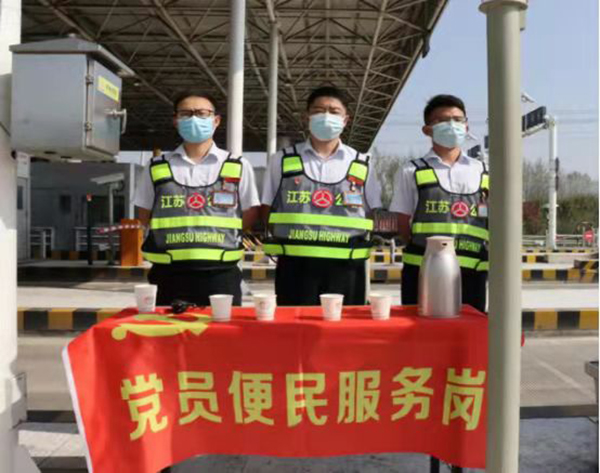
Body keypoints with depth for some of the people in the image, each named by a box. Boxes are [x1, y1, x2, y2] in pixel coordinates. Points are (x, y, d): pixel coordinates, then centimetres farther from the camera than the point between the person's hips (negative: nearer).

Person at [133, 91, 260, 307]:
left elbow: (250, 214, 10)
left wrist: (219, 233, 0)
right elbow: (146, 215, 14)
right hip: (171, 275, 1)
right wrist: (174, 233, 2)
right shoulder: (157, 168, 7)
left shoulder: (237, 167, 5)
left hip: (220, 274, -1)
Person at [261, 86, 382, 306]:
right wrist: (287, 243, 1)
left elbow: (373, 214, 13)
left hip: (345, 268, 1)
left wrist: (357, 244, 1)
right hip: (295, 266, -1)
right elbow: (268, 209, 11)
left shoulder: (361, 165, 10)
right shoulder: (283, 160, 8)